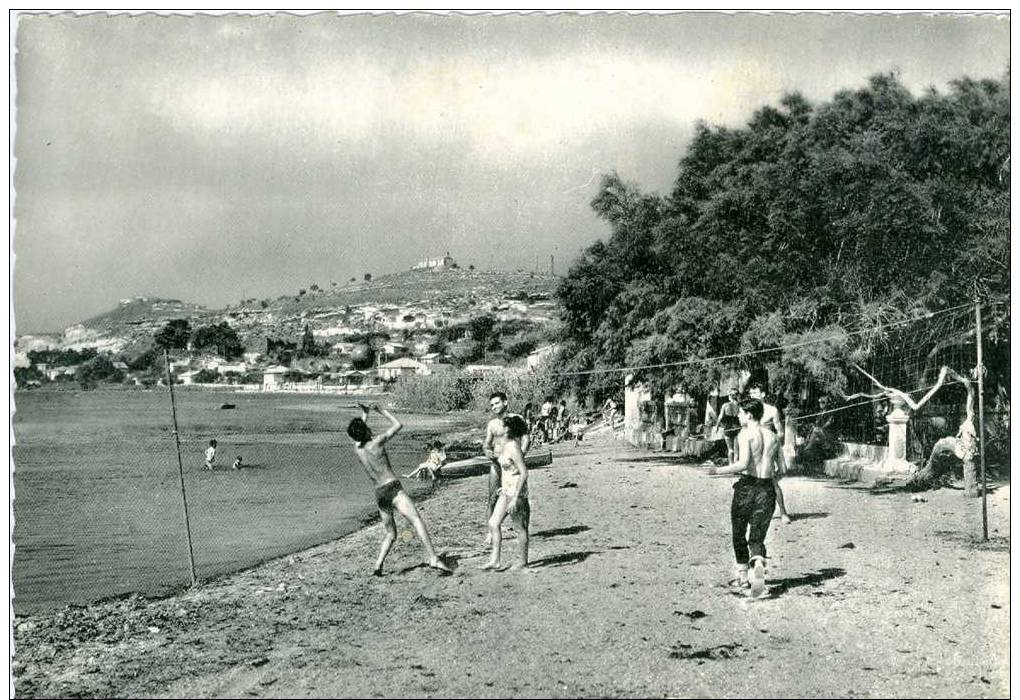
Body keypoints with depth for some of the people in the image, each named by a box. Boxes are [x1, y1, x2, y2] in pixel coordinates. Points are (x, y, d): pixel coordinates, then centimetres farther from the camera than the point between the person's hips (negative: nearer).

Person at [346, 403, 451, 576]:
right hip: (393, 489, -7)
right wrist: (381, 410, 14)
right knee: (417, 521, -16)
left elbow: (360, 436, 33)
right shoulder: (376, 442, -8)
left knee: (391, 533, 18)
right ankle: (433, 558, -30)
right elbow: (398, 425, 4)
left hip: (379, 494, 7)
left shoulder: (357, 449, 8)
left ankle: (378, 565, 4)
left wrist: (365, 414, 42)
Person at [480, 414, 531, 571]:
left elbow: (524, 473, -22)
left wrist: (515, 498, -23)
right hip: (506, 491, 10)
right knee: (493, 524, 7)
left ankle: (522, 561, 17)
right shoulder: (506, 445, 8)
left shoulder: (513, 448, -20)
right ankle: (494, 560, 12)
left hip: (516, 491, -10)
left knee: (519, 528, 4)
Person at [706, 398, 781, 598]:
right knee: (757, 537, 7)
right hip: (767, 490, 4)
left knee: (739, 534, 15)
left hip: (747, 486, -4)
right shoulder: (773, 437, 9)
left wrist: (718, 470, -12)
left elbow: (743, 464, -21)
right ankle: (758, 565, -22)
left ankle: (743, 575, 25)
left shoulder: (745, 435, -8)